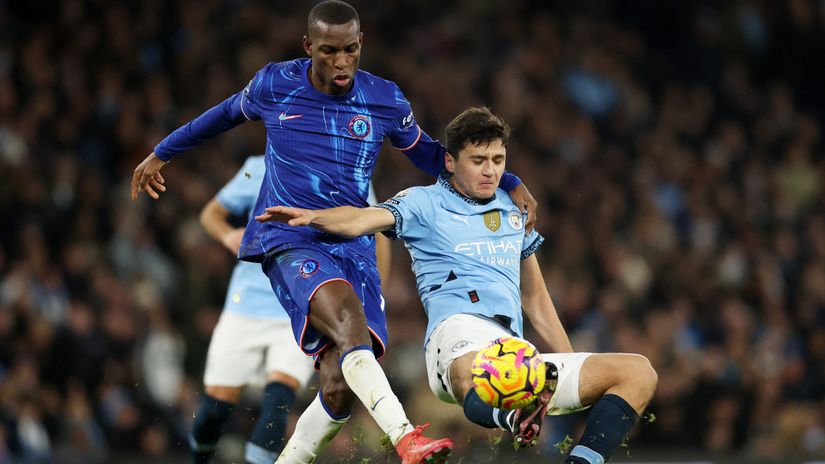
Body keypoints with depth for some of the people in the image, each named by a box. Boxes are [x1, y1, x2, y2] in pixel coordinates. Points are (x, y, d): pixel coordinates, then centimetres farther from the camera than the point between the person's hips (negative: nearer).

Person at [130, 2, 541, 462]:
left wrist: (509, 183, 9)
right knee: (347, 316, -34)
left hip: (353, 246, 4)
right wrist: (161, 153, 33)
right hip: (289, 241, -3)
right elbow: (228, 114, 20)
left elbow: (427, 154, 18)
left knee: (341, 388, -9)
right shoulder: (274, 85, 0)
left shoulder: (385, 100, 3)